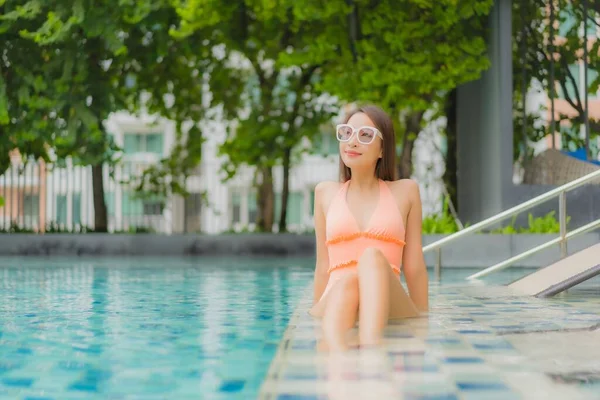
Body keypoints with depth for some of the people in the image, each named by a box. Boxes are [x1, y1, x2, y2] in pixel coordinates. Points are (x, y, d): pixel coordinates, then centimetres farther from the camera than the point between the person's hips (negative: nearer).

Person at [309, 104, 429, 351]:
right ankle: (336, 350, -64)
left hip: (390, 309, -1)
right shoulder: (325, 193, 18)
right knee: (345, 283, -34)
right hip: (334, 303, 1)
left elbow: (414, 267, 14)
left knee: (372, 256, -32)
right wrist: (317, 313, 16)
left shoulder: (405, 192, 15)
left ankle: (372, 346, -58)